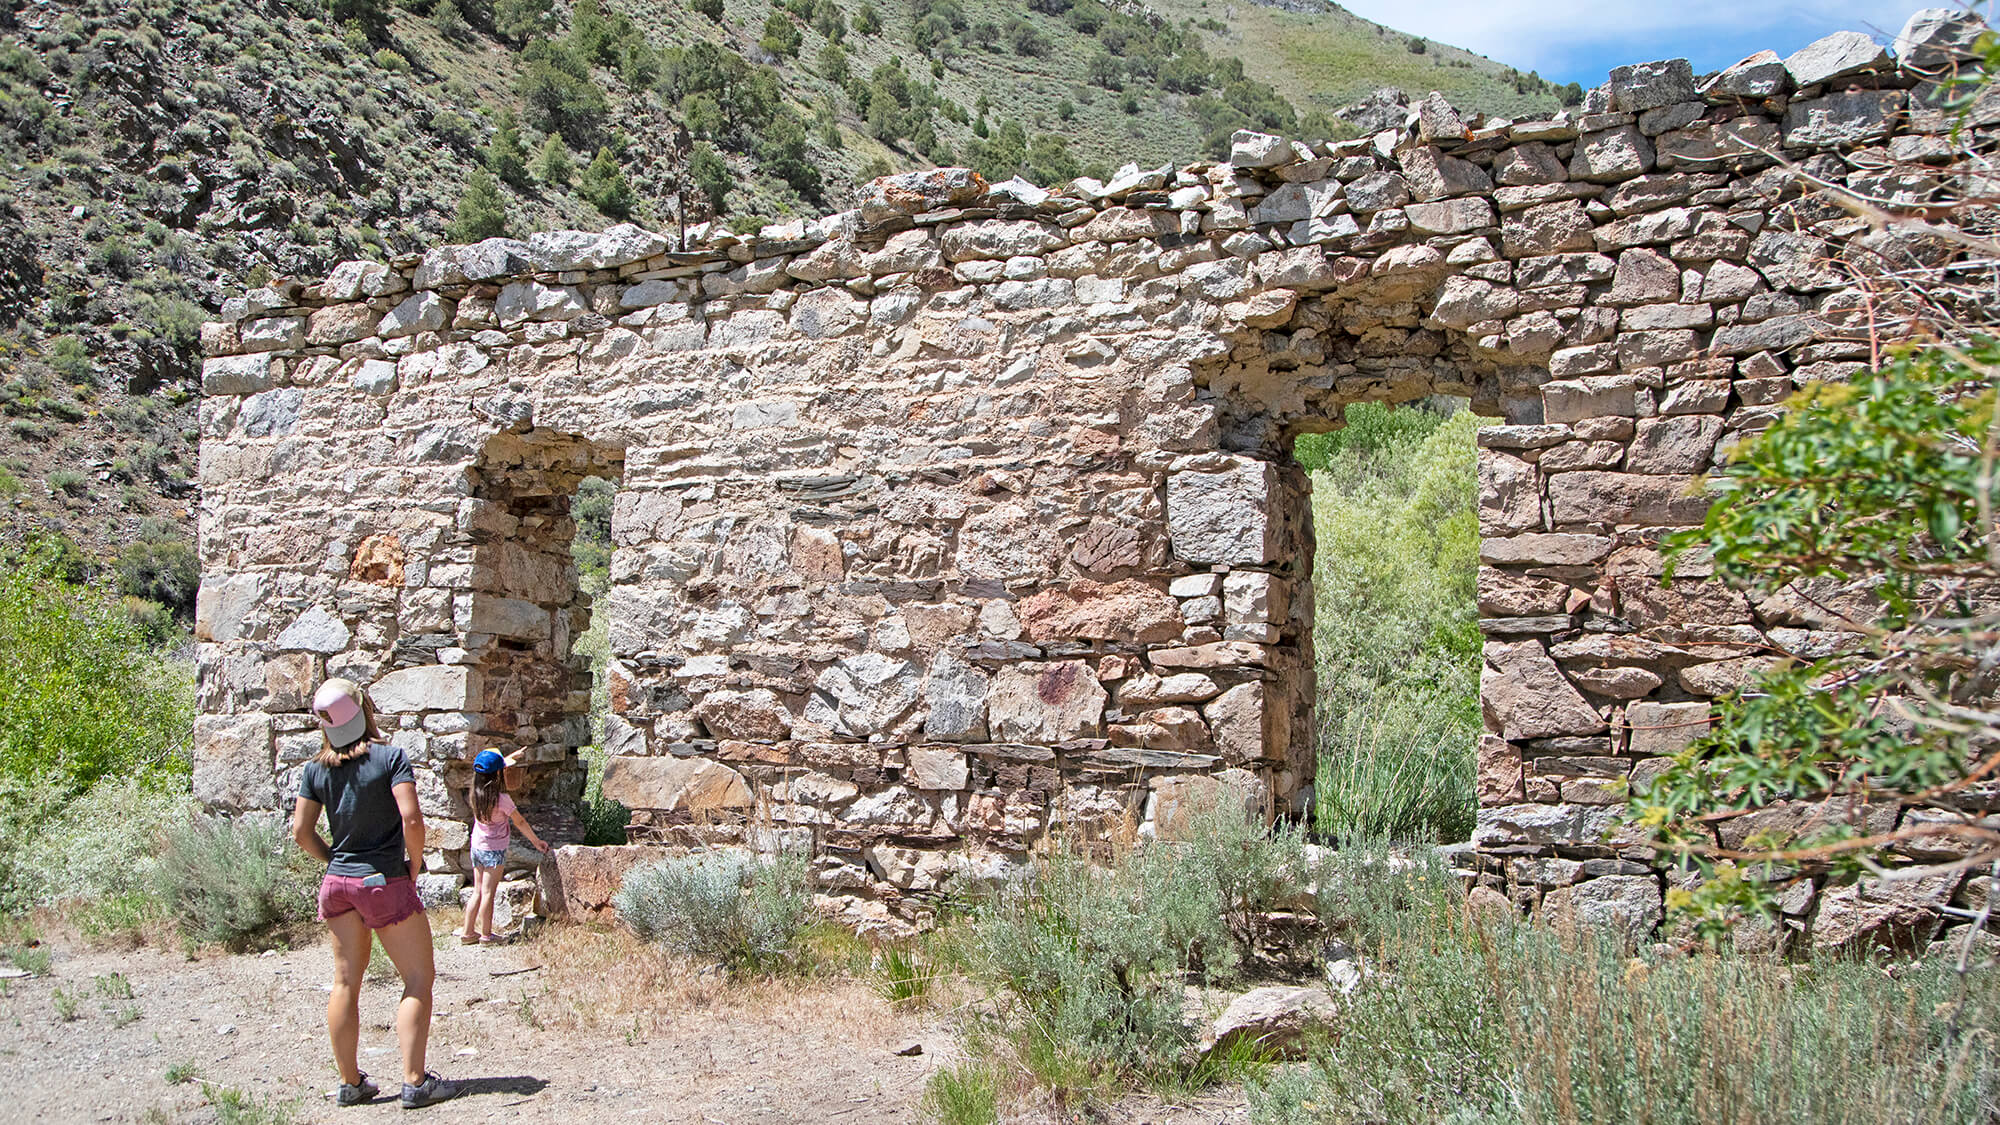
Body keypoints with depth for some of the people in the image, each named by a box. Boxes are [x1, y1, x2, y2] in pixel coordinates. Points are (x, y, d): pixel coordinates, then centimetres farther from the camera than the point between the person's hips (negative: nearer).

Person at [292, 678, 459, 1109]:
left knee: (345, 981, 12)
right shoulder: (390, 757, -13)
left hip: (338, 883, 6)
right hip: (385, 883, -5)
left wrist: (334, 861, 16)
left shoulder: (316, 769, 2)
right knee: (418, 978, 4)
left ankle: (350, 1082, 19)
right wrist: (414, 865, -5)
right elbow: (412, 819, -19)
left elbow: (301, 831, 4)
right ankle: (414, 1082, 0)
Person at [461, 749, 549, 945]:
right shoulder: (502, 799, -18)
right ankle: (486, 935, 5)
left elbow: (495, 768, 21)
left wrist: (509, 758, 35)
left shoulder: (477, 794, 2)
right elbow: (520, 822, -10)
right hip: (495, 850, -6)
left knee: (477, 892, 13)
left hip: (477, 847, 7)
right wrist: (536, 841, 1)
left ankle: (468, 932, 17)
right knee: (488, 893, -1)